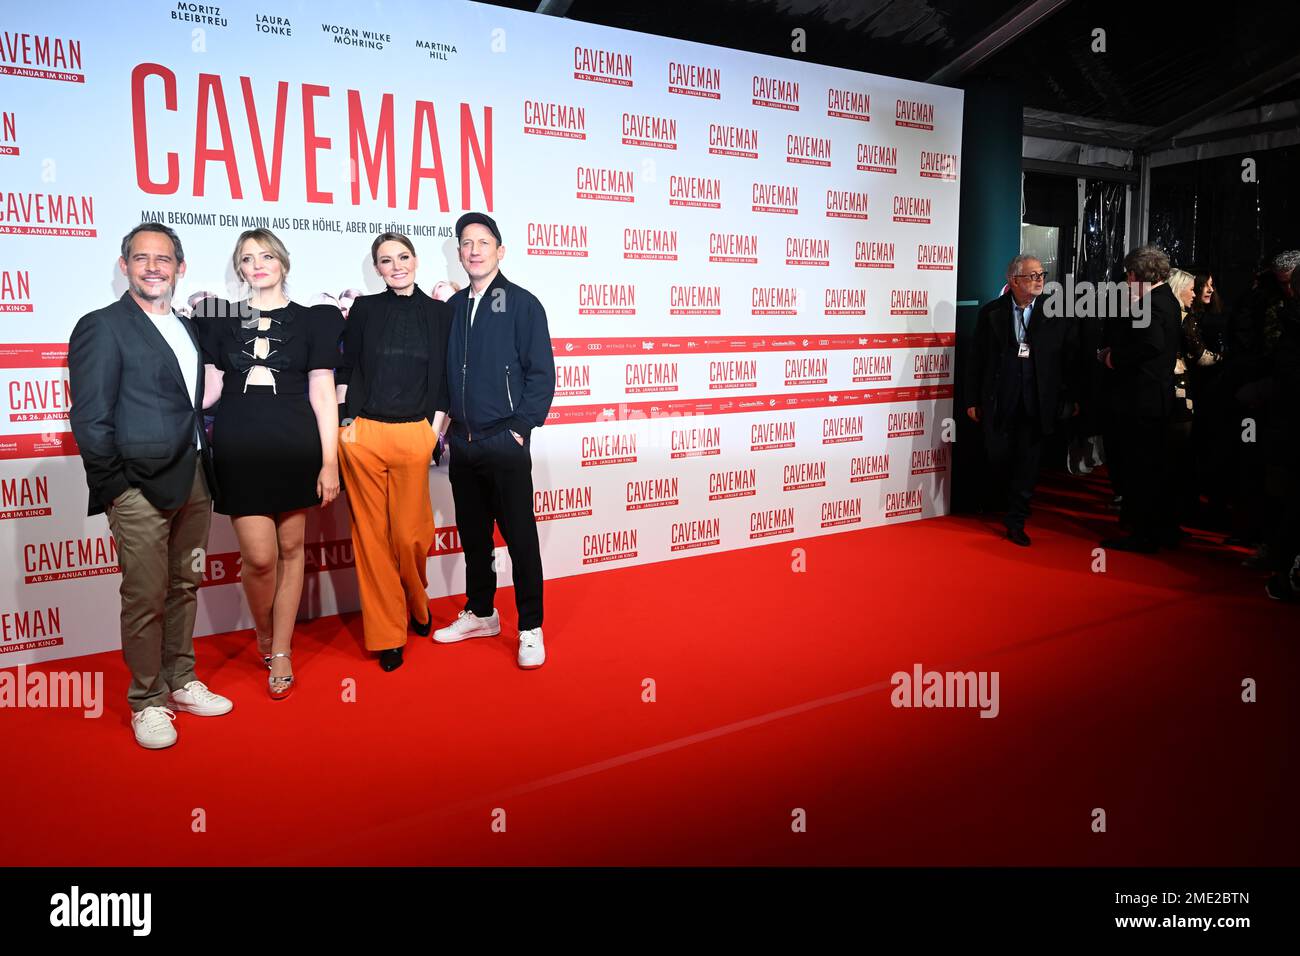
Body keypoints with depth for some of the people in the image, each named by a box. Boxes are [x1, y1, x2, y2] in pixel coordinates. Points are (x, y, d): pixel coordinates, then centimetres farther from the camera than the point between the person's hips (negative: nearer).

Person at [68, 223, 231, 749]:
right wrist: (117, 484, -9)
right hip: (140, 486, -6)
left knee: (185, 587, 15)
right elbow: (90, 419, -8)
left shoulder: (186, 328, 15)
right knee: (146, 598, 1)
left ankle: (181, 682, 29)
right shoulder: (102, 327, -5)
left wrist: (205, 469, 7)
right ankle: (147, 702, 15)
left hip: (194, 482, 7)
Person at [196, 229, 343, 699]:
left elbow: (322, 395, 1)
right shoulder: (220, 318, 10)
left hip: (295, 448, 0)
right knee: (259, 556, -5)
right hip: (239, 449, 1)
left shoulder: (311, 320, 5)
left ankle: (281, 653, 18)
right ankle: (263, 633, 24)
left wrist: (329, 462, -4)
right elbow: (209, 388, 11)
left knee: (291, 548, 5)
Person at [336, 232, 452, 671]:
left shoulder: (439, 312, 8)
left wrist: (435, 428, 3)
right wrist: (346, 422, 1)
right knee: (372, 534, 2)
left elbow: (444, 377, 9)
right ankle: (386, 633, 14)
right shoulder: (365, 309, 9)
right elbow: (346, 369, 9)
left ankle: (416, 606, 29)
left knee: (410, 533, -2)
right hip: (364, 434, 1)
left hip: (414, 436, 0)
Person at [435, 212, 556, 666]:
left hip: (505, 441, -5)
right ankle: (480, 613, 30)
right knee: (473, 534, 15)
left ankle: (530, 629, 10)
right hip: (462, 442, 5)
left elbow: (541, 372, -7)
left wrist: (521, 427, -11)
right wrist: (446, 420, 6)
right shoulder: (453, 306, 12)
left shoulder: (522, 303, -3)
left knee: (519, 536, 0)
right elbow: (445, 370, 16)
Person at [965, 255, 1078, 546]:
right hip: (999, 400, 0)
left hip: (1037, 402, 0)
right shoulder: (991, 312, 2)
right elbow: (977, 359, 4)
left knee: (1028, 462, 2)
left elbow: (1071, 358, 3)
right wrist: (972, 400, 3)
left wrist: (1071, 398, 0)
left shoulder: (1057, 313, 1)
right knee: (997, 457, 3)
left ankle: (1016, 523, 13)